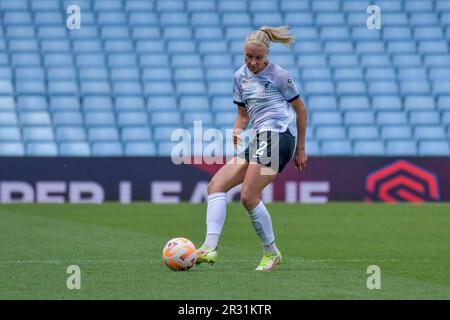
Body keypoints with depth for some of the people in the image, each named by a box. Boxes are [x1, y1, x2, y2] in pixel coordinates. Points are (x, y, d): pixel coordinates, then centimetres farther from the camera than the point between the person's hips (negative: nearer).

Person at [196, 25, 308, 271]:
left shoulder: (278, 75, -1)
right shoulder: (240, 77, 17)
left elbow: (301, 109, 5)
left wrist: (301, 149, 6)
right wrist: (237, 131, 4)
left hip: (277, 134, -8)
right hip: (258, 139, 8)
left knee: (249, 196, -19)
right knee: (216, 185, -7)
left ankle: (271, 252, -4)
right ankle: (210, 247, -19)